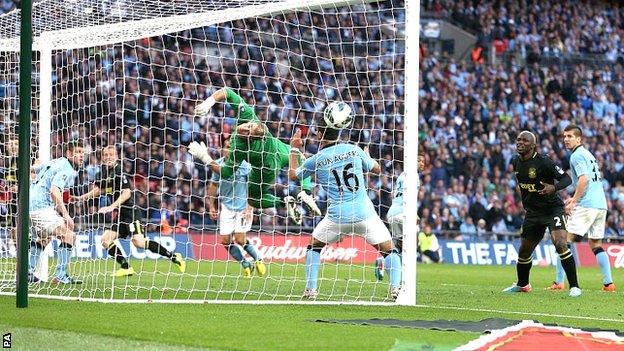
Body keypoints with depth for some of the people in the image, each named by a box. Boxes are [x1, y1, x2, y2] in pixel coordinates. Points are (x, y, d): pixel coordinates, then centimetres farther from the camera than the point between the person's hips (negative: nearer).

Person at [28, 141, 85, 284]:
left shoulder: (55, 162, 18)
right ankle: (60, 276, -15)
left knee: (44, 237, 31)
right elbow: (54, 191, -25)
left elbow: (35, 168, 33)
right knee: (69, 235, -11)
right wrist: (65, 215, -24)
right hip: (42, 207, -10)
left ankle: (28, 272, 29)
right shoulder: (66, 170, -12)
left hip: (29, 202, 10)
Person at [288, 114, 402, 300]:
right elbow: (377, 169, 17)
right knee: (389, 250, 7)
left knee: (314, 246, 22)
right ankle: (396, 288, -10)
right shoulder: (353, 150, 4)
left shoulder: (316, 160, 1)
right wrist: (364, 157, 35)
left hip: (337, 216, 0)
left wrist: (294, 149, 28)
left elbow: (293, 174, 19)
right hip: (365, 213, 0)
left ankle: (311, 289, 15)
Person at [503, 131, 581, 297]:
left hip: (553, 208, -7)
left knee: (560, 244, -24)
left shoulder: (543, 162, -19)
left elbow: (566, 178, -17)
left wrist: (554, 187, -37)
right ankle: (522, 285, 39)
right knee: (524, 251, 14)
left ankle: (574, 286, -17)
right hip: (532, 213, 7)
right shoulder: (516, 162, 2)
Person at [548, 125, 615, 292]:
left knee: (564, 240, -6)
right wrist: (575, 198, 27)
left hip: (586, 206, -9)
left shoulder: (577, 155, -5)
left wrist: (574, 202, -17)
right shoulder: (588, 154, 23)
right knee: (596, 244, 14)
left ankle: (559, 282, -11)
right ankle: (608, 283, 5)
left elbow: (584, 179, -18)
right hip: (601, 204, 9)